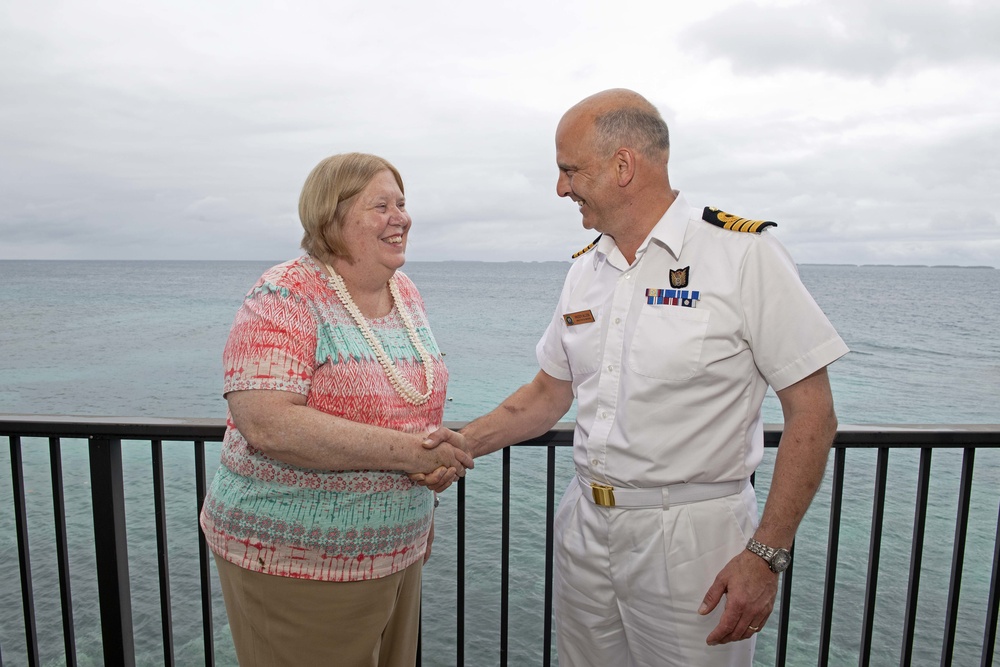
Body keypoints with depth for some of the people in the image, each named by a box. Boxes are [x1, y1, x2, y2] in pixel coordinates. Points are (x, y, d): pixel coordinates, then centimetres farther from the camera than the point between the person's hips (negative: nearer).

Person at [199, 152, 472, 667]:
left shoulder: (406, 293, 6)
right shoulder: (286, 297, -17)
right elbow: (267, 424, -28)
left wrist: (439, 461, 2)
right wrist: (406, 451, -27)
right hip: (295, 562, -7)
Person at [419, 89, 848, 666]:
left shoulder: (744, 251, -11)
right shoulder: (585, 271, 7)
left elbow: (812, 412, -12)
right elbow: (550, 392, 13)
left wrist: (767, 554, -16)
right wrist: (465, 442, 2)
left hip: (691, 537, -5)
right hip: (585, 532, 6)